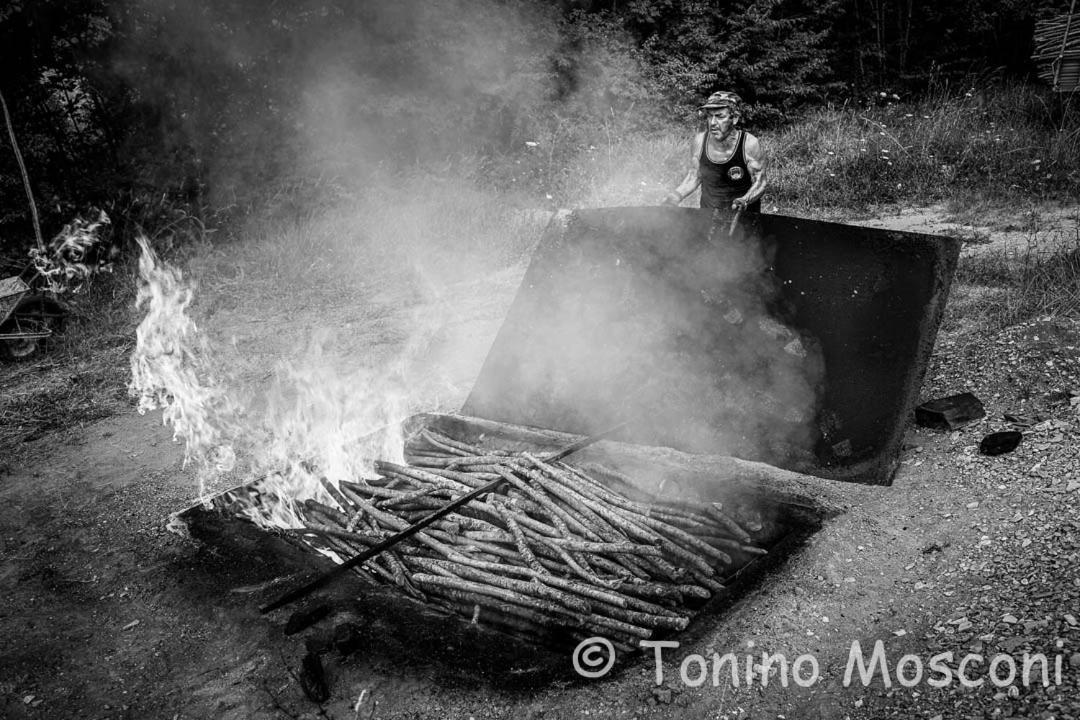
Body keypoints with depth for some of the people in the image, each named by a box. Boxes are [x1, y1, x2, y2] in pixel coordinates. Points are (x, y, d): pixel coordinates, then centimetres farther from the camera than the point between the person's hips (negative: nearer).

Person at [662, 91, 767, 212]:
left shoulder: (749, 144, -19)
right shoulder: (700, 140, -8)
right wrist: (676, 195, -10)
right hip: (708, 214, 3)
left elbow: (760, 181, -10)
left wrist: (744, 201, -29)